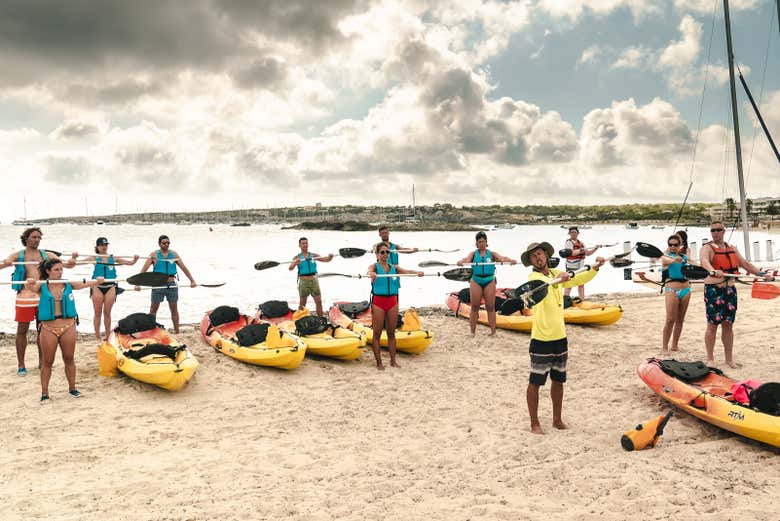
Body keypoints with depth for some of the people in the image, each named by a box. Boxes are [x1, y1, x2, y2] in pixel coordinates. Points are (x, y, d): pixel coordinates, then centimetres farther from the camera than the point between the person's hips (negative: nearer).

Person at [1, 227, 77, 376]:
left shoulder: (46, 255, 11)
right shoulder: (18, 255, 6)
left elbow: (67, 265, 8)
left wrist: (72, 259, -14)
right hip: (25, 296, -2)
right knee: (22, 330, 1)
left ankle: (42, 362, 21)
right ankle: (21, 365, 10)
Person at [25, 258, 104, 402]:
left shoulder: (68, 284, 2)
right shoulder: (41, 286, -2)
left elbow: (84, 284, -12)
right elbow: (30, 287, -20)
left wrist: (96, 281, -32)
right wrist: (29, 283, -44)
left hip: (68, 326, 1)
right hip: (48, 328, -1)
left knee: (69, 359, 11)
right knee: (47, 362, 7)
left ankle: (72, 388, 25)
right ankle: (44, 392, 16)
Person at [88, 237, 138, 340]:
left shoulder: (113, 258, 5)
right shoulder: (94, 258, 0)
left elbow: (130, 263, 4)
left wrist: (135, 260, -15)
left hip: (110, 287, 1)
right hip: (98, 287, -1)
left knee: (107, 313, 7)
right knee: (98, 313, 6)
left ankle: (108, 336, 17)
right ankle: (97, 337, 14)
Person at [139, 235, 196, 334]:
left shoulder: (174, 254, 5)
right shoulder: (154, 255, -2)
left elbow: (184, 268, 5)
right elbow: (144, 270, -8)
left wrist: (192, 280, -1)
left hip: (171, 285, 2)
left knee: (174, 309, 8)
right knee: (153, 309, 4)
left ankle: (177, 331, 15)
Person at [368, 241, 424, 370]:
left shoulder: (394, 267, 11)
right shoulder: (375, 266, 0)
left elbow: (406, 271, -6)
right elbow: (369, 270, -24)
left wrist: (417, 272, -28)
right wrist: (371, 274, -49)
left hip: (392, 301, 4)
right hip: (378, 301, -4)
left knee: (391, 333, 10)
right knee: (377, 333, 1)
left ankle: (393, 360, 17)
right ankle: (378, 362, 8)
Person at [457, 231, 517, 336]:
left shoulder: (492, 254, 5)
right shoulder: (473, 254, 5)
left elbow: (501, 258, -12)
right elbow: (467, 259, -15)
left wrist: (510, 260, -34)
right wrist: (461, 262, -39)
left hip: (489, 281, 0)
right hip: (476, 281, 0)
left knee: (490, 307, 3)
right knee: (474, 307, 4)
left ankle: (493, 331, 8)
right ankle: (473, 331, 12)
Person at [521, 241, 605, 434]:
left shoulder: (556, 273, 11)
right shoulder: (534, 277, -11)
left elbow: (577, 280, 18)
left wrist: (595, 268, 3)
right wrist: (557, 279, -52)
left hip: (560, 337, 7)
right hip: (541, 339, -7)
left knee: (558, 380, 16)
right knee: (535, 382, 1)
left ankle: (557, 420, 30)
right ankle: (535, 424, 11)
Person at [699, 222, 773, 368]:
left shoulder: (731, 249, 14)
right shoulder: (708, 248, -8)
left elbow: (745, 264, 18)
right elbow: (704, 261, -29)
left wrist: (762, 274, 6)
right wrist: (713, 271, -50)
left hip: (730, 290, 6)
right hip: (713, 290, -6)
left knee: (728, 324, 9)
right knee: (712, 325, -3)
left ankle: (729, 359, 17)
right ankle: (710, 359, 6)